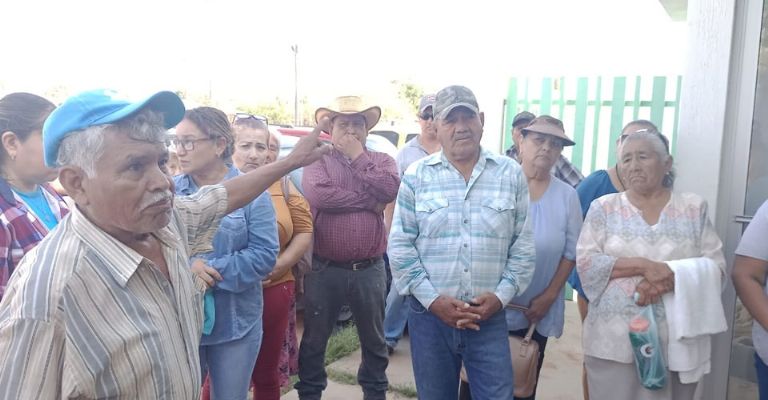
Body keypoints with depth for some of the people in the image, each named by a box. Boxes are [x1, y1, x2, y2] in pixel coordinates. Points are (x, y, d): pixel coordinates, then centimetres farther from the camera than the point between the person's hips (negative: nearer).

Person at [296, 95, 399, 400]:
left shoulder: (381, 161, 7)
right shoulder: (317, 161, 0)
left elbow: (390, 190, -14)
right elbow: (318, 194, -20)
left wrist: (357, 156, -8)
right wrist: (369, 201, -14)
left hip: (370, 270, 2)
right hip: (325, 269, -1)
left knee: (374, 340, 18)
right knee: (314, 341, 14)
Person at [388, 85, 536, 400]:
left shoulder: (511, 174, 3)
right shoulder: (416, 176, -1)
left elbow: (524, 245, 4)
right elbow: (400, 246, -2)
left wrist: (501, 295, -7)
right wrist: (432, 299, -10)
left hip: (489, 317, 0)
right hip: (429, 315, 0)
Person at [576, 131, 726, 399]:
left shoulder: (693, 208, 6)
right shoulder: (604, 207, 3)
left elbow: (715, 265, 1)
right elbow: (586, 262, -6)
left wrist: (672, 277, -16)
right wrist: (644, 266, -16)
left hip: (678, 341, 1)